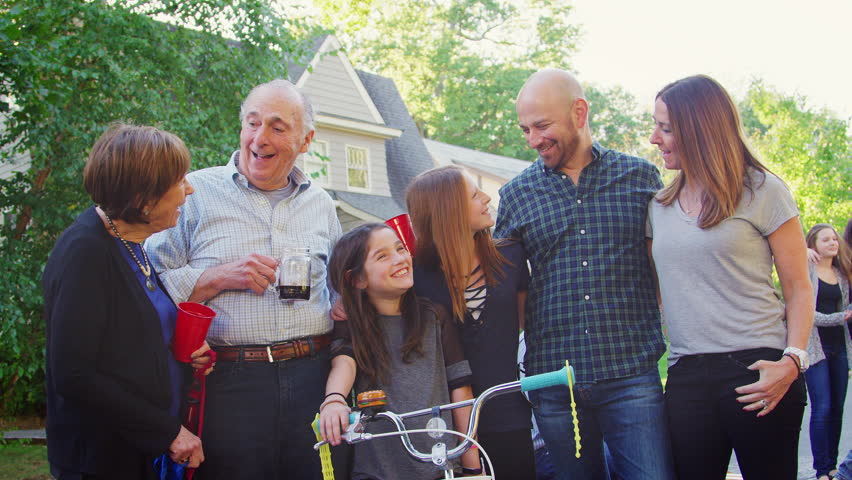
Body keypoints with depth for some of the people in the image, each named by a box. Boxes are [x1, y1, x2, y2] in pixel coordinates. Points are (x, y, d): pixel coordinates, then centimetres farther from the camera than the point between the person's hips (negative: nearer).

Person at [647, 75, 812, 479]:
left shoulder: (761, 192, 0)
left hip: (755, 370, -4)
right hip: (686, 378, 4)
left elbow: (799, 289, -2)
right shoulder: (659, 205, 15)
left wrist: (792, 361, -15)